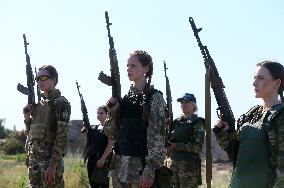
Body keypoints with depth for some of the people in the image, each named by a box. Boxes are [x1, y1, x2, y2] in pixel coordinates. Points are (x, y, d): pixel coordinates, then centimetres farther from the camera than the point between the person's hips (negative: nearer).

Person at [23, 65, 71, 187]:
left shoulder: (61, 102, -7)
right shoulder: (39, 103, 16)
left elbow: (62, 136, -15)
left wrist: (53, 165, -21)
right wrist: (27, 117, 4)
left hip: (50, 158, -8)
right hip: (33, 158, 8)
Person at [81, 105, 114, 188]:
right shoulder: (95, 128, 16)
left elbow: (110, 144, -14)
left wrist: (103, 158, -21)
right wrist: (86, 134, 5)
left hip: (103, 160, -8)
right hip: (92, 159, 8)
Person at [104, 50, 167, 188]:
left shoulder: (154, 97, -6)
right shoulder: (124, 97, 12)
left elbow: (157, 136, -11)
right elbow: (111, 133, 15)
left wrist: (150, 169, -18)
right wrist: (112, 111, -1)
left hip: (141, 165, -6)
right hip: (120, 164, 6)